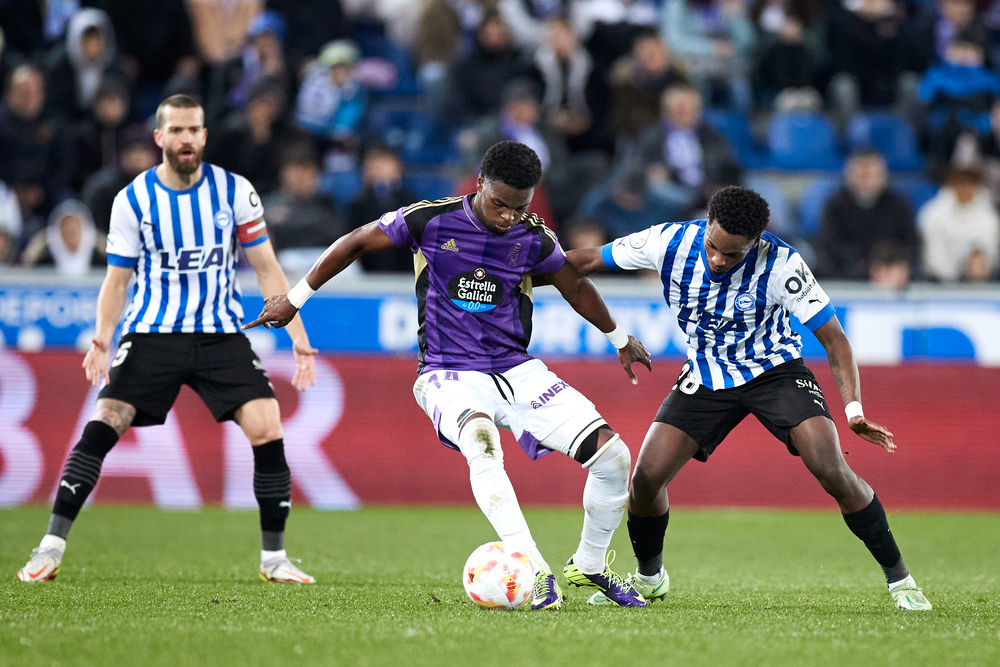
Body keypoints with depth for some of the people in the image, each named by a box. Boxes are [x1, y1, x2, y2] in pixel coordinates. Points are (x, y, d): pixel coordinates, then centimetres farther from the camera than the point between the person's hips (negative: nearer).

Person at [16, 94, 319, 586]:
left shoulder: (235, 191, 0)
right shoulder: (133, 200, -1)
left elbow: (266, 270, 5)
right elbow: (117, 281, 5)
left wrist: (298, 337, -2)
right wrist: (102, 338, -13)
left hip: (221, 334, 1)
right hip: (152, 334, -1)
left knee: (267, 430, -14)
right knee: (102, 424, -18)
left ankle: (274, 558, 1)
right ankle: (51, 548, -12)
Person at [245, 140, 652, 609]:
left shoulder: (534, 239, -1)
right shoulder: (430, 220, -10)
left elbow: (575, 288, 19)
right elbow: (355, 244, 5)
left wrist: (619, 339, 31)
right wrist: (296, 298, 10)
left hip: (517, 371, 4)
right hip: (450, 375, -4)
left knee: (612, 454, -10)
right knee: (482, 442, -39)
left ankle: (589, 566, 15)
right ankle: (534, 572, -44)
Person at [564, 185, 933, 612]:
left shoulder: (782, 265, -26)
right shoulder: (670, 242, -20)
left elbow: (833, 338, -20)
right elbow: (587, 261, -6)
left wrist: (854, 408, -31)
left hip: (775, 369, -3)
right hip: (706, 377, 3)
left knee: (831, 470, -22)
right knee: (647, 477, -10)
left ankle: (898, 579, -6)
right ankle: (649, 579, 19)